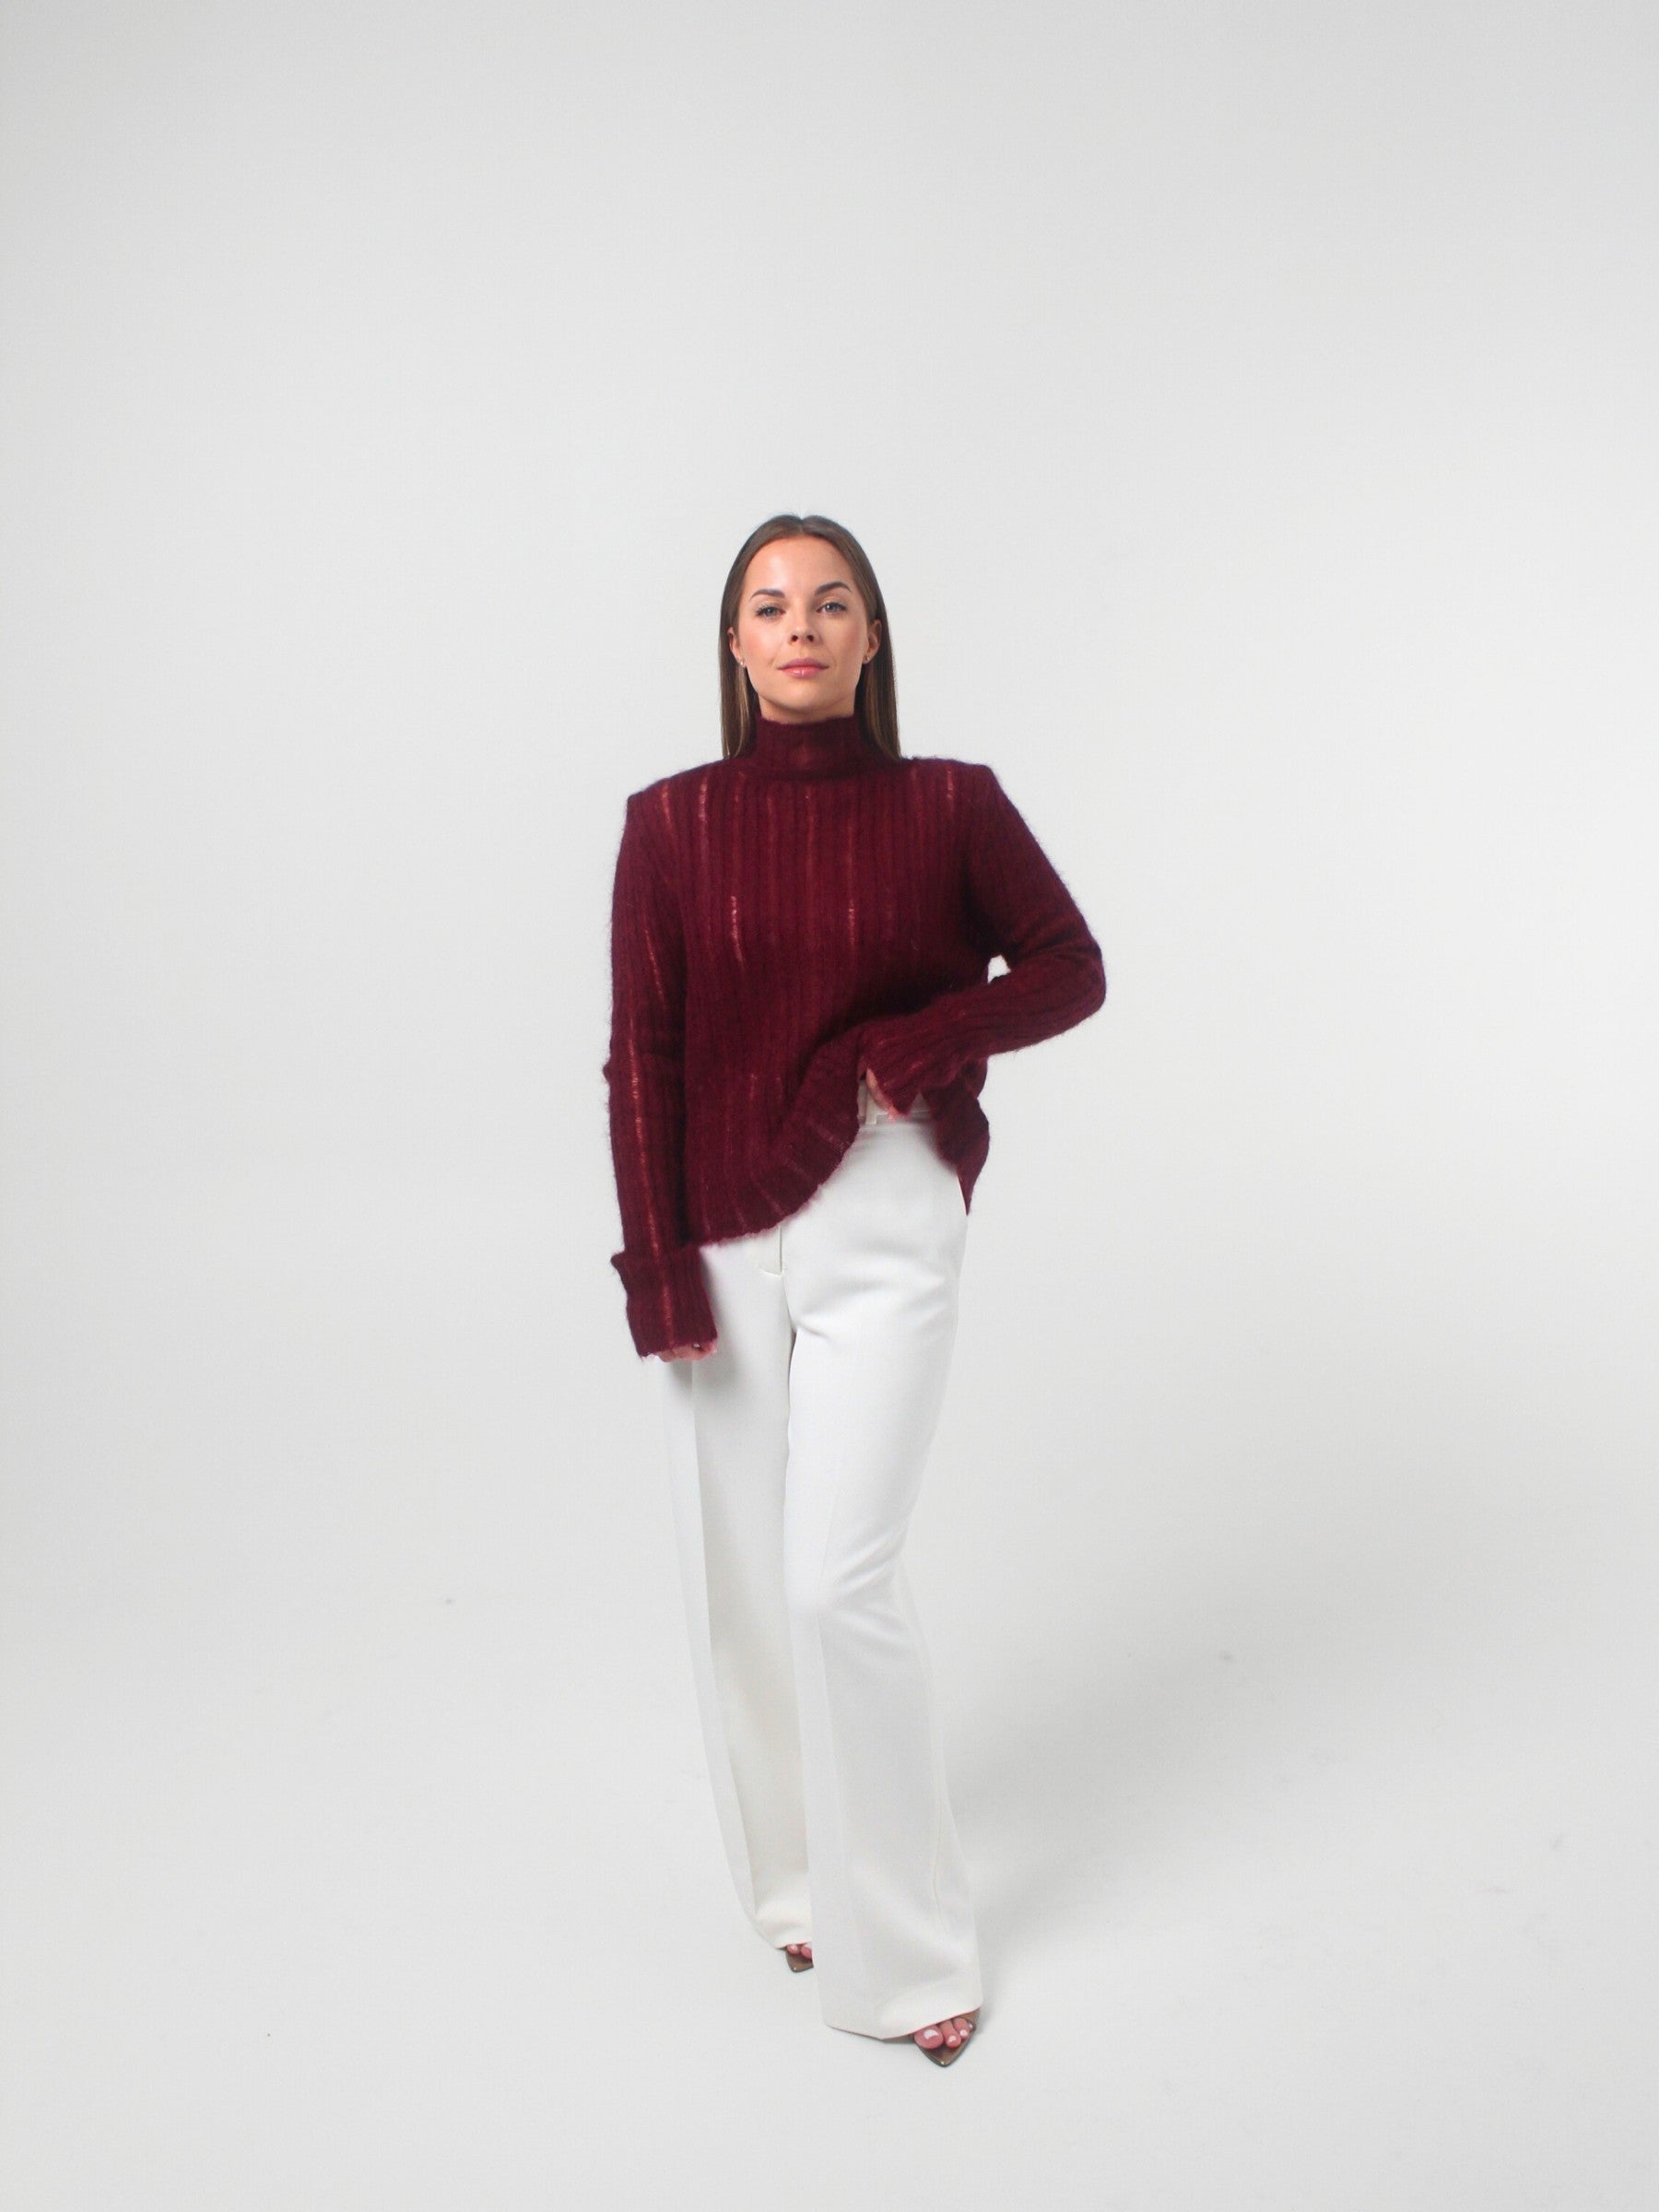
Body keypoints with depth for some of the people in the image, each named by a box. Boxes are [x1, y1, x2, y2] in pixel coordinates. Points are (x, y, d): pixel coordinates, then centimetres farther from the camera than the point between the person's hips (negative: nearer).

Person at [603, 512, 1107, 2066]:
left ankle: (904, 1948, 11)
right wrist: (658, 1270, -5)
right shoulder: (670, 824, 1)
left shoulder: (950, 804, -1)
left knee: (839, 1579, -8)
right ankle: (793, 1879, 33)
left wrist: (908, 1046, -10)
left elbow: (1069, 970, 6)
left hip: (880, 1227, -2)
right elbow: (642, 1060, 0)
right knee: (735, 1576, 9)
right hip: (718, 1234, 2)